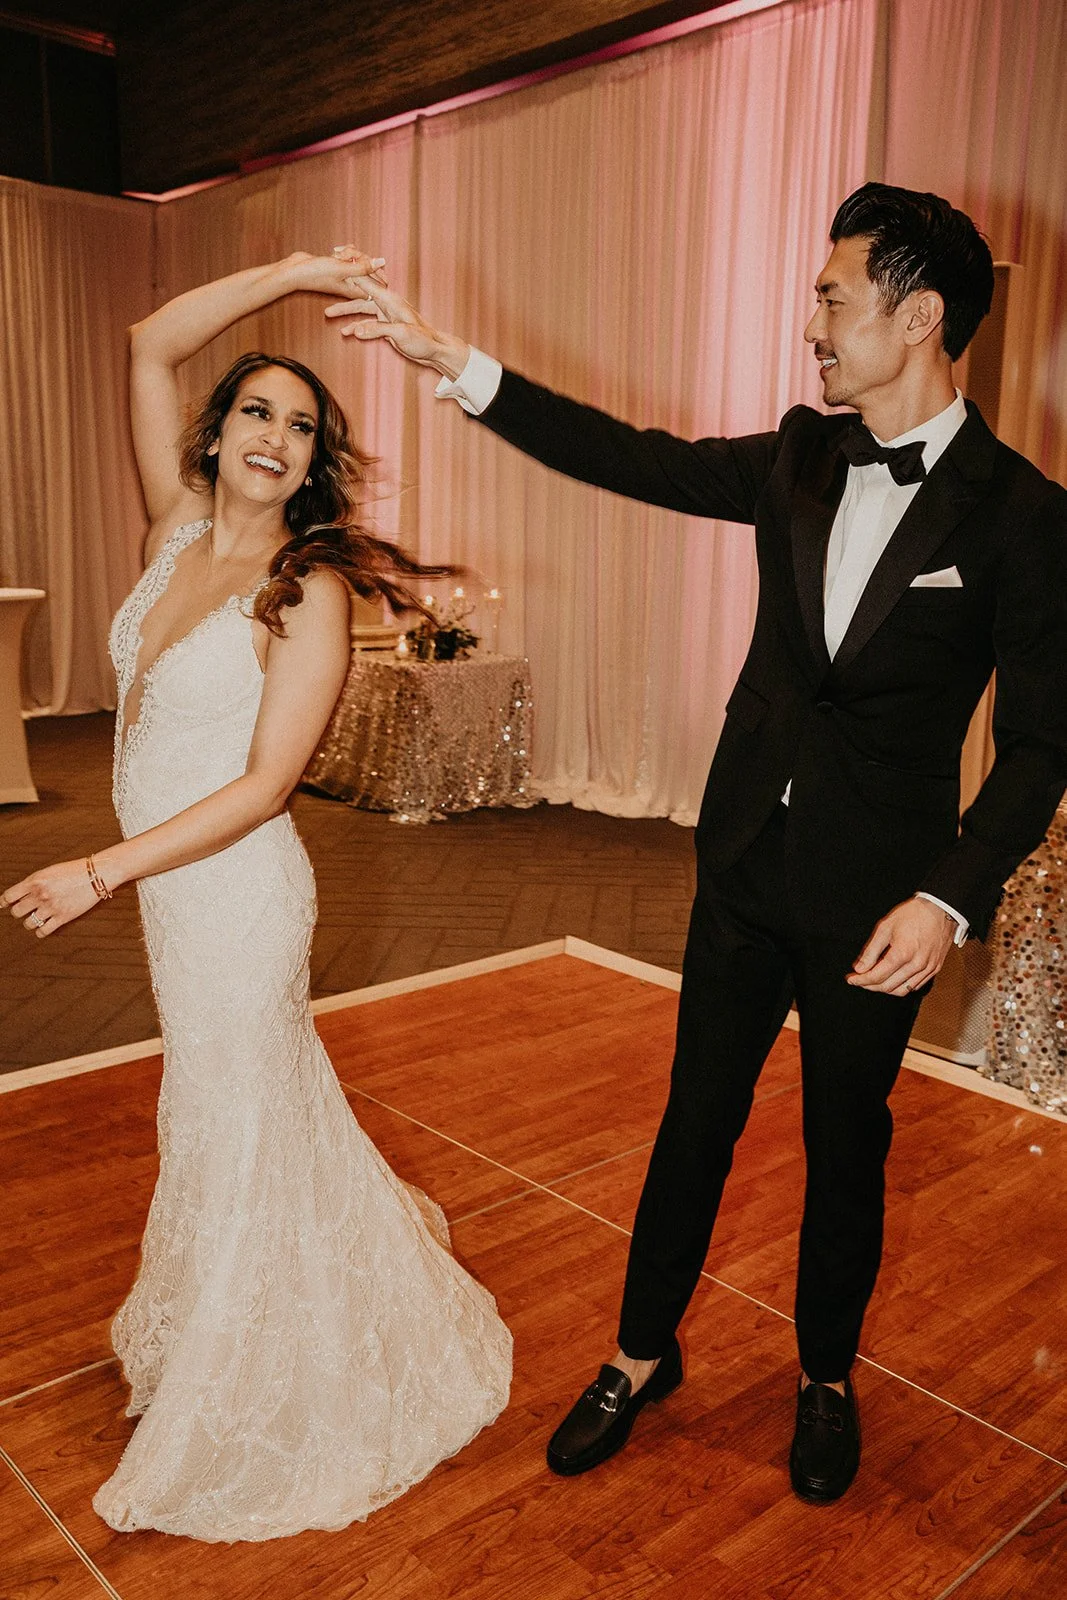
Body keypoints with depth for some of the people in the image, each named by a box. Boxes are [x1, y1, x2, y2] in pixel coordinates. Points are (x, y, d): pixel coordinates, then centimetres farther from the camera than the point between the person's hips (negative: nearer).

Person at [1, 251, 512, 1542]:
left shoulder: (310, 589, -17)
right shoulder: (180, 527, 0)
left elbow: (264, 784, -20)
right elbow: (153, 345, -1)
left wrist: (103, 873, -20)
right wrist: (290, 274, -4)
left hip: (235, 891, -6)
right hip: (171, 883, 7)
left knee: (238, 1128, 10)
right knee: (221, 1105, 23)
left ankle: (248, 1417, 34)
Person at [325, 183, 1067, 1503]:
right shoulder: (800, 461, 1)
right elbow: (639, 460, 1)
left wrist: (951, 898, -24)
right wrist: (452, 364, -3)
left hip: (875, 898, -3)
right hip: (745, 863, 4)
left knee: (844, 1146, 15)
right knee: (695, 1119, 15)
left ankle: (826, 1378, 41)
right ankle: (643, 1355, 36)